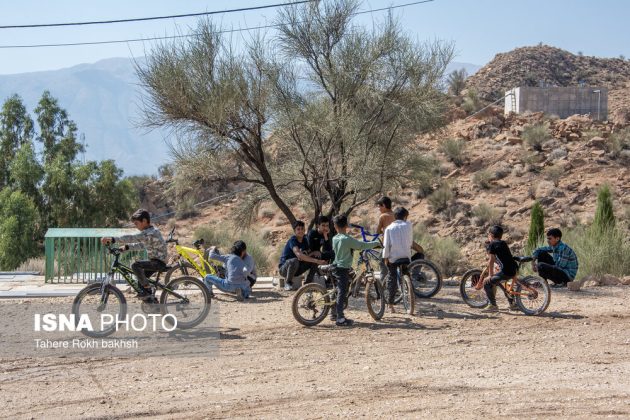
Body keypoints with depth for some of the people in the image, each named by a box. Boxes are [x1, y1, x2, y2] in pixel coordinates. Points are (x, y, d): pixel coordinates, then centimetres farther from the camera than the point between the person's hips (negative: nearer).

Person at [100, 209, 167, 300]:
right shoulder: (150, 231, 12)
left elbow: (131, 238, -31)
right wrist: (126, 247, 5)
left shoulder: (150, 233, -21)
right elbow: (142, 245, 18)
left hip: (159, 262, -11)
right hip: (155, 261, 11)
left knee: (135, 265, -25)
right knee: (141, 280, 16)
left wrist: (112, 239, -37)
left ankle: (147, 289, -12)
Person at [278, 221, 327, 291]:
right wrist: (316, 260, -48)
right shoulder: (293, 240, -22)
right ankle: (288, 283, -16)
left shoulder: (304, 240, 2)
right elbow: (298, 254, -39)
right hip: (284, 268, -6)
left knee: (314, 261, -10)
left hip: (296, 269, 6)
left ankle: (307, 283, 0)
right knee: (294, 261, -38)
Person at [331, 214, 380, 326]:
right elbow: (362, 245, -15)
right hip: (343, 268, -7)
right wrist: (376, 243, -1)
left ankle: (334, 313, 28)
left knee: (339, 291, 19)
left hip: (336, 266, 7)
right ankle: (340, 318, -9)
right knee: (342, 292, -7)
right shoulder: (347, 239, -16)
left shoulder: (334, 239, 6)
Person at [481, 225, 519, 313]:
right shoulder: (503, 243, 20)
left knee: (487, 282, 1)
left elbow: (491, 260, -6)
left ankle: (492, 305, -3)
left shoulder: (491, 244, -2)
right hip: (514, 269, 8)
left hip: (507, 271, -8)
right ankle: (512, 304, 32)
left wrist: (490, 275, -1)